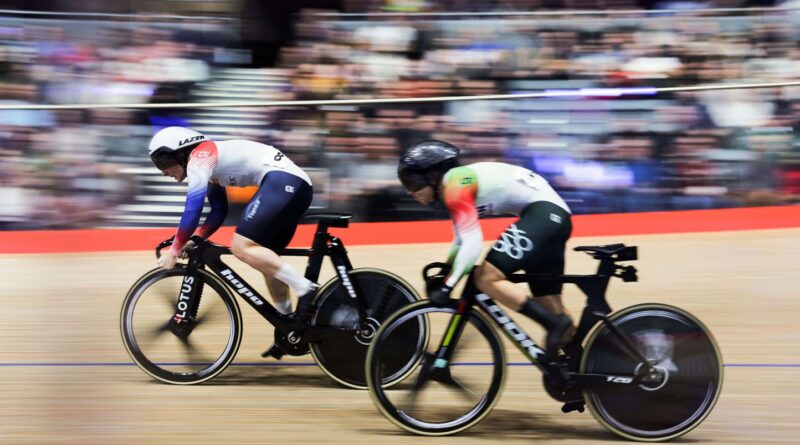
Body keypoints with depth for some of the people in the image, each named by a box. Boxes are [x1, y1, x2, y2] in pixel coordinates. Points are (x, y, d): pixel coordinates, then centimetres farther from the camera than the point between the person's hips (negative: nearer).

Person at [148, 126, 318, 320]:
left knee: (241, 247, -15)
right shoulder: (210, 162, 26)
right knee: (265, 258, 14)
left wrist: (174, 250, -6)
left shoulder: (199, 158, -4)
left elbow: (193, 208, -13)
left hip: (283, 181, -10)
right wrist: (194, 240, 16)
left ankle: (304, 288, -18)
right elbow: (219, 212, 29)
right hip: (296, 185, 10)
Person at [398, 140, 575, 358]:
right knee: (549, 306, 12)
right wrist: (443, 275, 24)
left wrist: (446, 286, -16)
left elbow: (473, 244, -19)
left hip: (543, 212, -10)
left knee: (486, 278, -14)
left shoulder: (455, 186, -11)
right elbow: (462, 240, 29)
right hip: (553, 215, 10)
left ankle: (555, 324, -17)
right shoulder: (456, 181, 19)